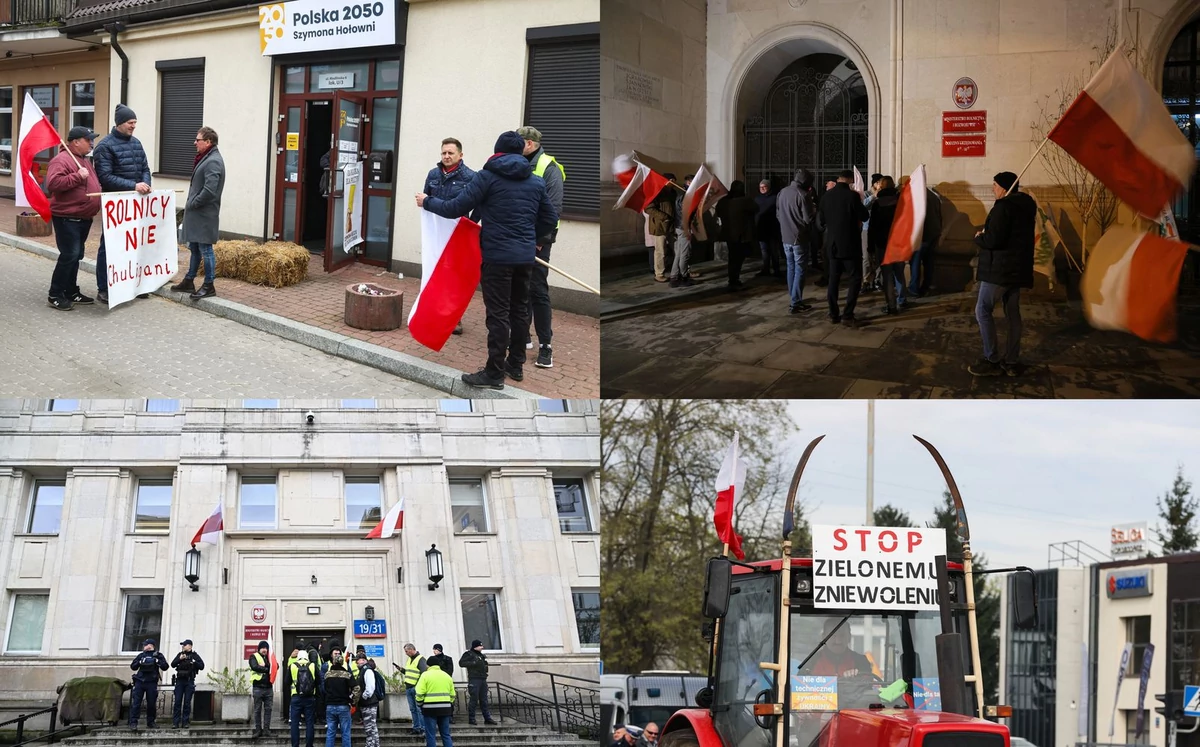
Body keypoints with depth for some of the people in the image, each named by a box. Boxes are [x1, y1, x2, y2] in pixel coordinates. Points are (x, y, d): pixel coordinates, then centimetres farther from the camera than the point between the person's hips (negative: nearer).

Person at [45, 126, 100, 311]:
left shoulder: (85, 161, 17)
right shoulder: (61, 160, -15)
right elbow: (53, 183, -27)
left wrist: (100, 190, 12)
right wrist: (77, 176, -26)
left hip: (84, 218, 10)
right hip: (67, 218, -10)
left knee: (76, 256, 14)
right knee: (69, 255, -12)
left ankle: (71, 292, 21)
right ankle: (55, 295, -6)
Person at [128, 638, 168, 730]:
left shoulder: (158, 655, 9)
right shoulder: (141, 655, 18)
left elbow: (165, 667, 2)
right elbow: (133, 667, 16)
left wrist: (158, 661, -12)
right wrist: (139, 662, -2)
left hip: (151, 683, -2)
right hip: (140, 681, 2)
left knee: (151, 704, 2)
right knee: (136, 703, -8)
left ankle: (150, 722, 13)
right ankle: (133, 723, -11)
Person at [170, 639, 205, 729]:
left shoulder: (194, 655, 6)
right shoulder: (180, 654, 13)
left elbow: (201, 666, -1)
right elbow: (173, 664, 4)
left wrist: (194, 662, -17)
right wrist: (180, 659, -11)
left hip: (189, 681, -2)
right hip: (180, 680, 2)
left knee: (187, 702, -1)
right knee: (177, 702, -3)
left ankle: (185, 722, 3)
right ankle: (175, 722, -3)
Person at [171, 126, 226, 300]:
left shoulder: (213, 162, -18)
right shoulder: (206, 158, 15)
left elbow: (209, 190, -26)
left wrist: (193, 204, -15)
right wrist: (191, 204, 12)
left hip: (205, 215, -10)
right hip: (197, 213, 10)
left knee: (205, 248, -3)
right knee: (195, 248, 17)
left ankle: (209, 286, 3)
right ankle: (189, 281, 26)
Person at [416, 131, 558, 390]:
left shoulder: (488, 176, -7)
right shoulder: (536, 182, 9)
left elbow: (456, 208, -8)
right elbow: (550, 219, 15)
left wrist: (427, 202, 7)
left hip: (498, 256, -5)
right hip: (525, 256, 5)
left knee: (498, 314, -4)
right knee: (519, 309, 17)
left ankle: (494, 373, -2)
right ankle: (516, 364, 26)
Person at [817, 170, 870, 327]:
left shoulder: (826, 196, 0)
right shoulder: (852, 195, -15)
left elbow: (821, 220, 9)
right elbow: (864, 216, -7)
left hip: (833, 243, 5)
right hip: (850, 243, -5)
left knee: (833, 278, 12)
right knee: (855, 278, 2)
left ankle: (834, 314, 11)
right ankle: (847, 315, -6)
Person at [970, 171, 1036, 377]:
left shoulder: (1004, 206, -17)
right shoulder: (1026, 206, 14)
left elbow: (993, 239, -24)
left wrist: (978, 238, -4)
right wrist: (986, 235, 11)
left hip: (1001, 268, -9)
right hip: (1017, 268, 9)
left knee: (983, 310, -4)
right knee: (1013, 314, 11)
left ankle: (992, 361, -7)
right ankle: (1012, 362, 11)